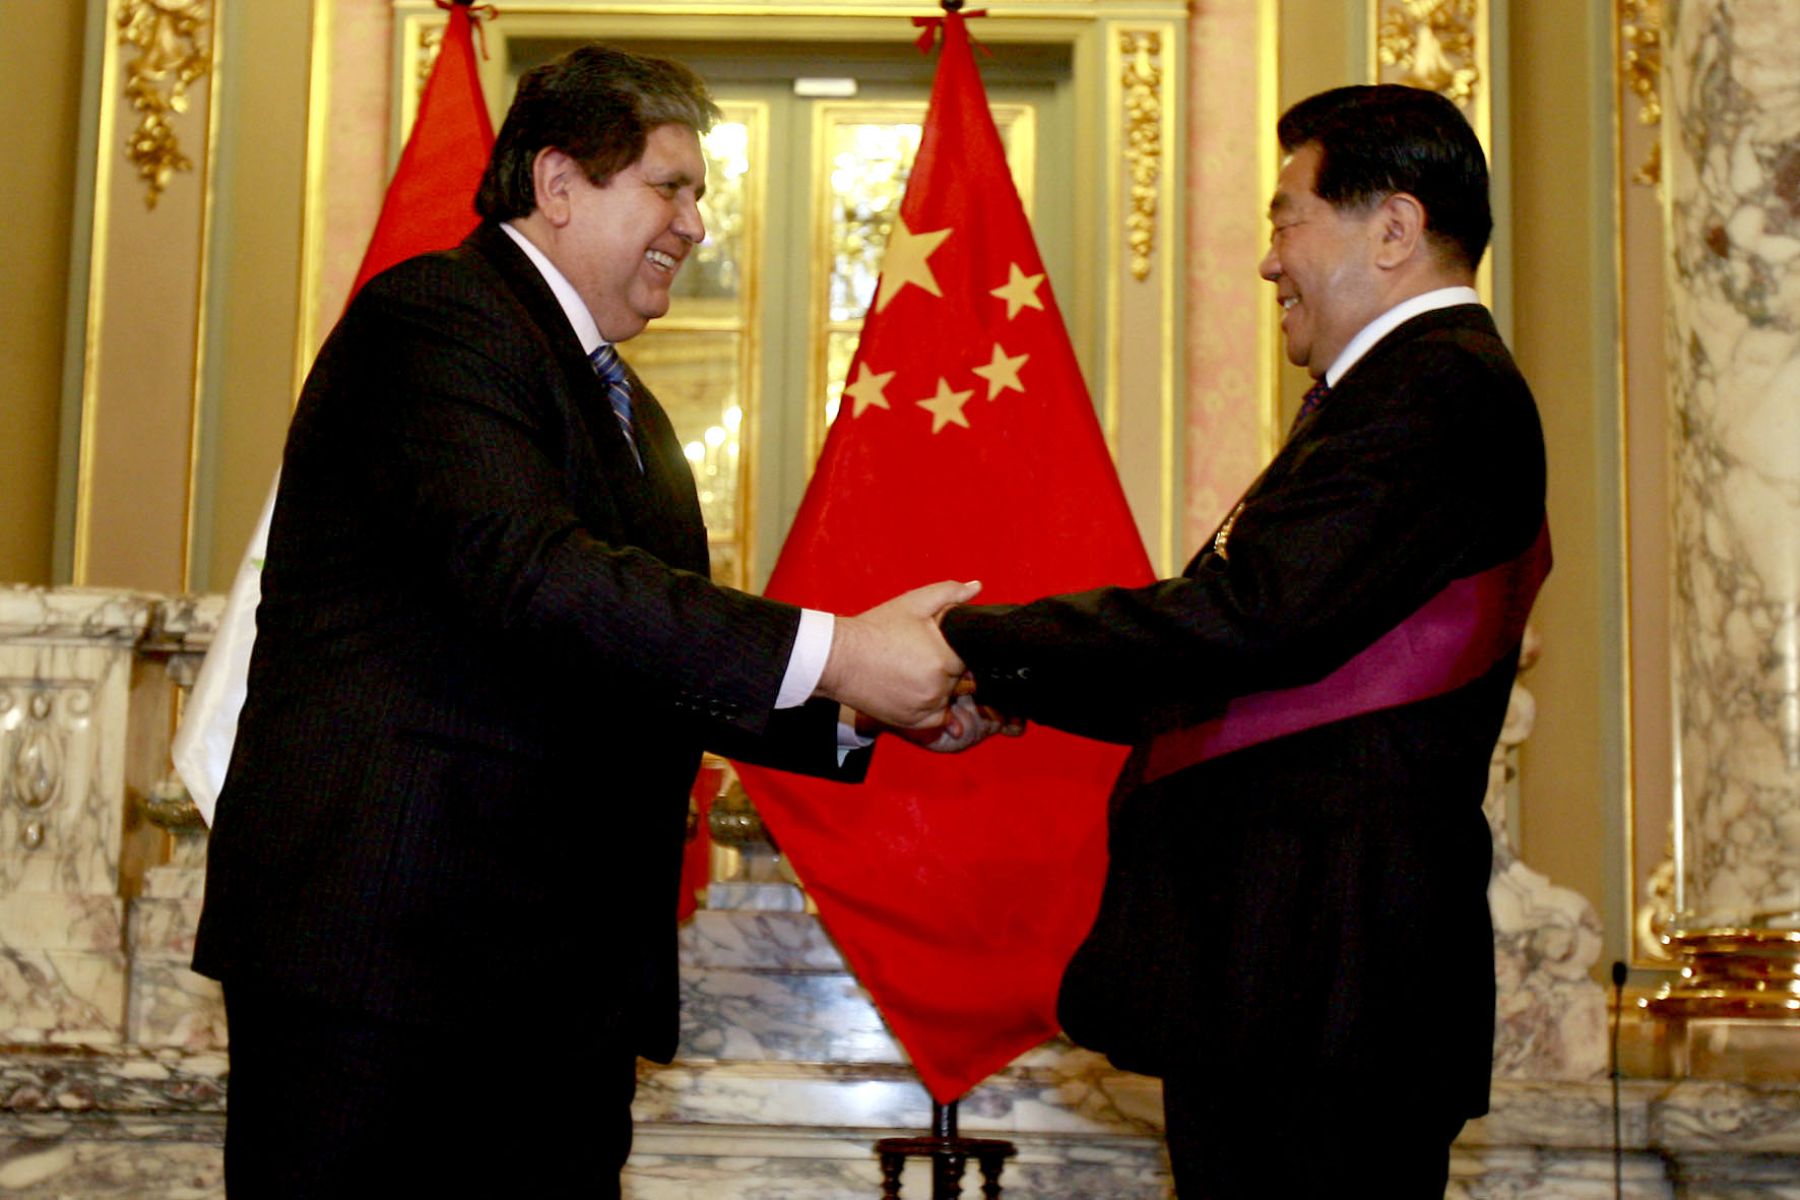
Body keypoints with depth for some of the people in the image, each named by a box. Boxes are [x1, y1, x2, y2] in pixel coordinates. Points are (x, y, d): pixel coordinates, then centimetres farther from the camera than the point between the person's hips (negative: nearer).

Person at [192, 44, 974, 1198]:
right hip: (382, 946, -8)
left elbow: (668, 667, 17)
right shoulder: (434, 316, -8)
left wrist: (865, 709, 1)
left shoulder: (620, 403, 21)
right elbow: (525, 569, -24)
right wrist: (829, 652, -25)